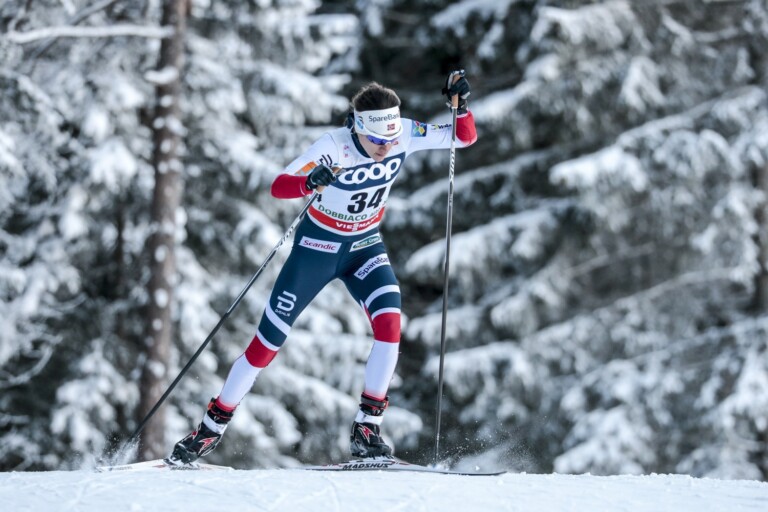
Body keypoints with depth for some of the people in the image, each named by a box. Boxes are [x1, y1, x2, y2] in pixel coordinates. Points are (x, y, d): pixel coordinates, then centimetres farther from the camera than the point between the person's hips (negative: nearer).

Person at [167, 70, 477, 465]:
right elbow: (278, 187, -36)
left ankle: (366, 430, -15)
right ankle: (211, 428, 16)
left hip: (365, 245, 3)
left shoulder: (404, 135, -17)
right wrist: (310, 182, -56)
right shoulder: (334, 147, -29)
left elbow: (465, 137, -11)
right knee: (267, 343, 0)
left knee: (390, 322, -24)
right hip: (318, 245, -3)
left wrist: (460, 103, -30)